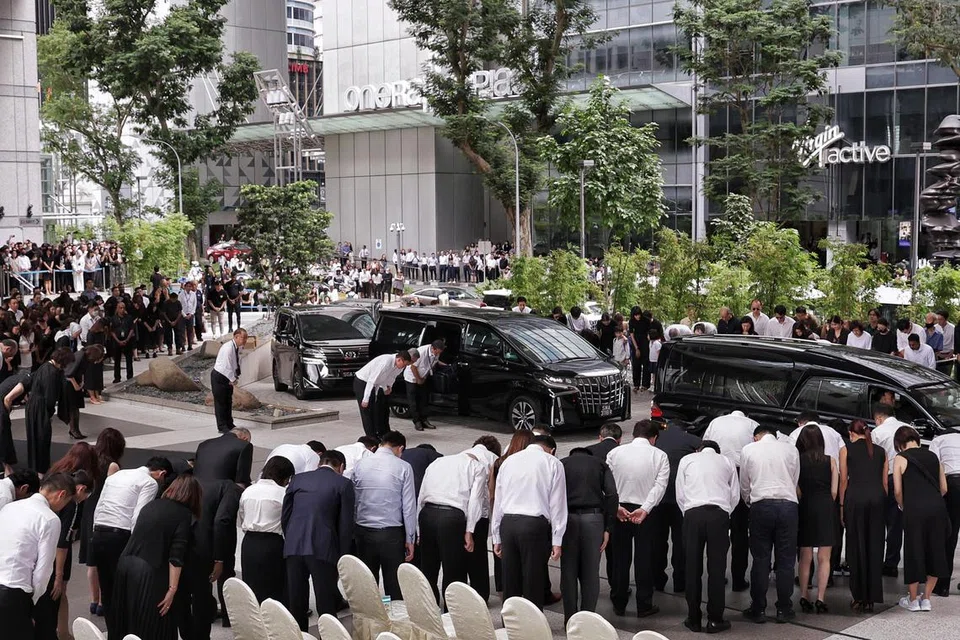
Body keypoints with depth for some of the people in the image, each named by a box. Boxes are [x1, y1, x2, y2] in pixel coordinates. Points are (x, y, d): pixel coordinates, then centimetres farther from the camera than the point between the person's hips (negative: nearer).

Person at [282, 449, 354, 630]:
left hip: (293, 548, 4)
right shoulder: (343, 484, 3)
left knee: (296, 606, 10)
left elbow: (285, 516, 12)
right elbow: (345, 524, -1)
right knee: (326, 607, 2)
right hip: (323, 549, -3)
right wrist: (341, 555, 6)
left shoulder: (297, 479, 13)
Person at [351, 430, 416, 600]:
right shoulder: (403, 468, -8)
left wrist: (354, 532, 12)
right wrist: (410, 539, 1)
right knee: (394, 586, 6)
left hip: (363, 532, 3)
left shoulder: (360, 465, 2)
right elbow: (409, 506, -6)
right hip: (392, 534, -3)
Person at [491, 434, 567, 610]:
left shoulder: (508, 461, 16)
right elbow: (557, 503, -2)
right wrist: (557, 541, -1)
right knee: (533, 584, 1)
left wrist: (497, 537, 19)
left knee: (510, 583, 12)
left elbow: (498, 501, 15)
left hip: (507, 523, 4)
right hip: (535, 524, -4)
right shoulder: (552, 463, 4)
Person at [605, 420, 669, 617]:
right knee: (644, 558, 6)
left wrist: (616, 507, -13)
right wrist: (644, 509, -19)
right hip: (646, 511, -2)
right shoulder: (660, 456, -3)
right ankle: (644, 606, 12)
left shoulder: (615, 453, 1)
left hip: (619, 510, 2)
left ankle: (619, 604, 19)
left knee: (620, 558, 11)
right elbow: (660, 485, -14)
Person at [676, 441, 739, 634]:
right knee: (717, 568, 4)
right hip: (719, 514, 0)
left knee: (693, 568, 5)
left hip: (693, 514, 0)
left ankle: (694, 619, 9)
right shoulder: (727, 462, 20)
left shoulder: (687, 460, 18)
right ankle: (715, 620, 6)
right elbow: (735, 495, 13)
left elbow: (680, 495, 11)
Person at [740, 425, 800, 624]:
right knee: (786, 559, 6)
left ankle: (758, 609, 9)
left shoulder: (748, 450, 8)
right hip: (788, 503, 1)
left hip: (761, 504, 0)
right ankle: (784, 610, 10)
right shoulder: (790, 449, 9)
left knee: (760, 559, 4)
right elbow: (795, 480, 13)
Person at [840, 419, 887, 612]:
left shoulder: (846, 450, 8)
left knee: (857, 547, 4)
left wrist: (842, 506, 9)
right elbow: (885, 482, 12)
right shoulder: (880, 452, 15)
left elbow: (844, 480, 4)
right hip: (877, 498, 2)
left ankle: (859, 597, 6)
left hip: (855, 497, -2)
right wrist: (884, 505, 15)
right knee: (875, 547, 6)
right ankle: (871, 598, 8)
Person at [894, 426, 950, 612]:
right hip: (937, 509, 4)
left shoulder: (901, 458, 2)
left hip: (915, 510, -3)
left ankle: (912, 600, 19)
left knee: (914, 552, 8)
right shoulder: (932, 456, 14)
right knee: (935, 552, 13)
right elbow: (944, 488, 14)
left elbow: (898, 490, -2)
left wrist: (902, 506, 15)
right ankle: (926, 598, 20)